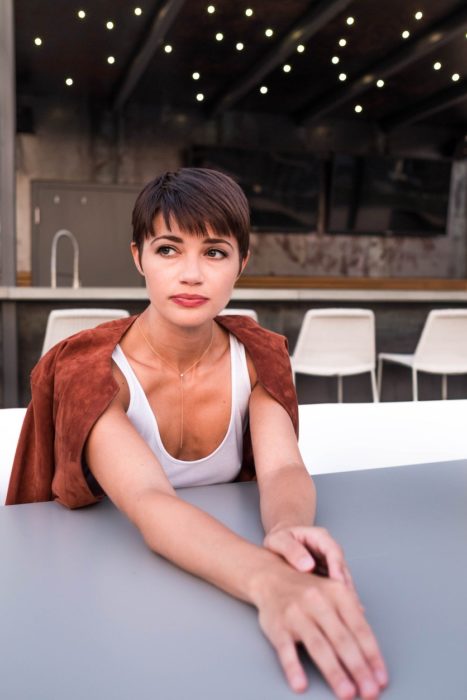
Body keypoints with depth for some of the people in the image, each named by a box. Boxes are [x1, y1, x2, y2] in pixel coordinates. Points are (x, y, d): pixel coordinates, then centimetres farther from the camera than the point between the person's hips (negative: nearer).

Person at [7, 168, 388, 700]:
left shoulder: (259, 357, -6)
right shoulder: (87, 370, -18)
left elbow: (283, 469, -19)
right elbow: (150, 505, -32)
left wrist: (288, 528, -41)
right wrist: (269, 581, -49)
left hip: (221, 570, 2)